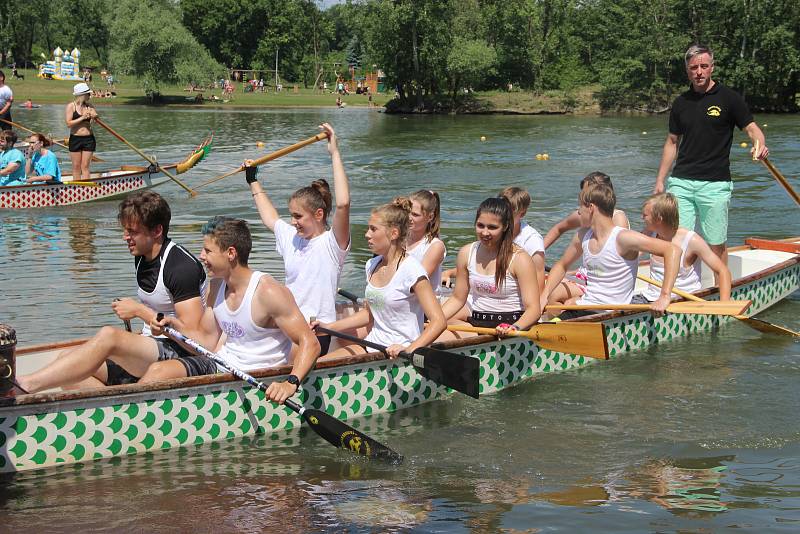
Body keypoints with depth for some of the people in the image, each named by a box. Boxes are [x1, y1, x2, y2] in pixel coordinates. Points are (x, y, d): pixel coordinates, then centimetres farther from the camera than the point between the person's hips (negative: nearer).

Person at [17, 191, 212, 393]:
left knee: (108, 335, -32)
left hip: (179, 356, -9)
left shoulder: (183, 266, -14)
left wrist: (139, 311, -14)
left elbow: (193, 334, -18)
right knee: (66, 361, -7)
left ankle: (27, 384, -36)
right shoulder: (141, 258, 14)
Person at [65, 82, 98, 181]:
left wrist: (94, 117, -14)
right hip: (75, 139, -3)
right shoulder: (71, 106, -5)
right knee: (76, 167, 5)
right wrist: (82, 118, -18)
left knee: (85, 167, 2)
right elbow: (69, 124, -12)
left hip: (89, 139, 3)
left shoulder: (89, 106, 7)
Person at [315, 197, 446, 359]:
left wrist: (409, 350, -31)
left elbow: (439, 322, -19)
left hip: (398, 353, -8)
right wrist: (329, 327, 17)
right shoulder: (372, 265, 10)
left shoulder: (411, 270, -14)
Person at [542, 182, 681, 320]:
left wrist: (664, 297, -28)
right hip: (583, 308, 8)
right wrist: (543, 297, 9)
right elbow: (562, 266, 25)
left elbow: (673, 250, -22)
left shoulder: (622, 238, -16)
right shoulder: (583, 236, 8)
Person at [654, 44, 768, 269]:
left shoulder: (728, 98, 0)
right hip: (681, 182, 3)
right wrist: (660, 180, 13)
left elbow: (751, 128, -4)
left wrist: (760, 144, -27)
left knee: (717, 244, 2)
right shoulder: (681, 102, 12)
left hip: (715, 184, -3)